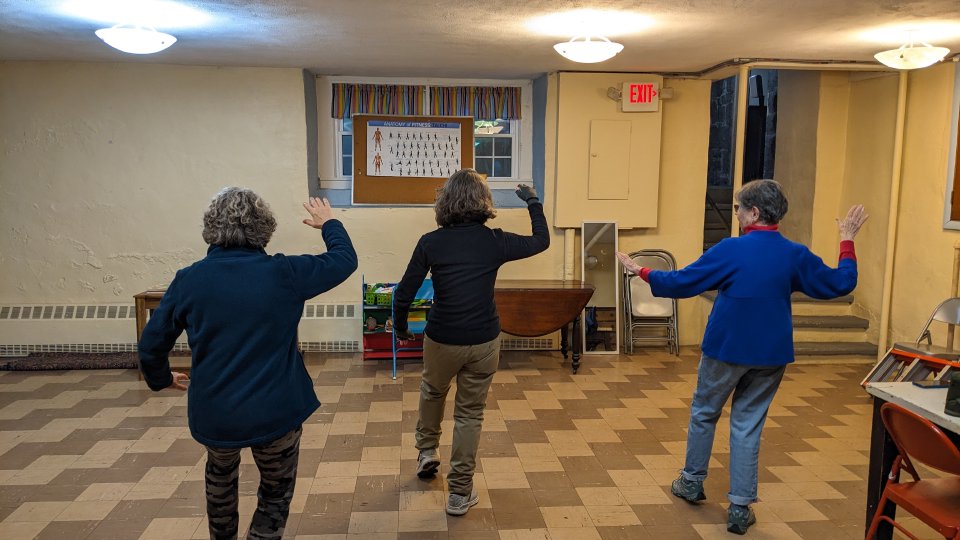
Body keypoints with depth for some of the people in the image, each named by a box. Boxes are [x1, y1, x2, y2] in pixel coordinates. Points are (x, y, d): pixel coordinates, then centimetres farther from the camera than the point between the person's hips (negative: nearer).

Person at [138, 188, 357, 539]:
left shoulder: (188, 280, -7)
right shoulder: (282, 274, -13)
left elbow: (152, 344, 1)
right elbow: (345, 260, 0)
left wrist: (161, 378, 22)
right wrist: (329, 224, 19)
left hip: (213, 415, 3)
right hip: (276, 412, -2)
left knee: (220, 476, 34)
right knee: (276, 494, 21)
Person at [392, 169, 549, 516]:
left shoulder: (430, 243, -9)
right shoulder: (494, 241, -8)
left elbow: (404, 294, -7)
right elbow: (541, 241, 9)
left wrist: (400, 327, 11)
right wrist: (533, 202, 22)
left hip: (441, 340, 0)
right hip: (483, 342, 0)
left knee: (432, 391, 31)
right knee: (470, 413, 13)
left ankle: (427, 452, 46)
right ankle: (460, 493, 21)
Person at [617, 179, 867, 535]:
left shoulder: (731, 250, -14)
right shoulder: (795, 255, -4)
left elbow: (681, 283, -11)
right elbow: (840, 284, 7)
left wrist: (641, 273, 2)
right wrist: (847, 241, 18)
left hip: (726, 349, -3)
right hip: (770, 355, 3)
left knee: (703, 413, 18)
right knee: (748, 425, 10)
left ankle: (692, 482, 32)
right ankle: (740, 508, 12)